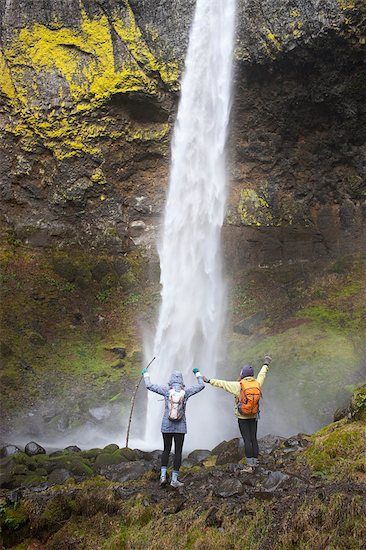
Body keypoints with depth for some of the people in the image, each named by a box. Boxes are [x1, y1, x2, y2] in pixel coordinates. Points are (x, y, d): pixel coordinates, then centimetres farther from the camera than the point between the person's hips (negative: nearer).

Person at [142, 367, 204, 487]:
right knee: (178, 452, 5)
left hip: (166, 425, 1)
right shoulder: (186, 391, -4)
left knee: (166, 450, 15)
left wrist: (146, 374, 17)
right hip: (180, 426, -1)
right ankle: (174, 479, 5)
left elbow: (149, 386, 1)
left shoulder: (166, 390, -6)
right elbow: (201, 386, 10)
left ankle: (163, 475, 8)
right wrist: (198, 373, 25)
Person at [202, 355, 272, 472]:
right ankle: (255, 463, 12)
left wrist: (209, 381, -4)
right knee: (254, 439, 8)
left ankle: (250, 465, -3)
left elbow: (223, 384, -11)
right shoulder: (257, 383, 3)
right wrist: (266, 364, 40)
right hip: (253, 416, 5)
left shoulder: (238, 385, -12)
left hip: (242, 416, -5)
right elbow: (262, 374, 22)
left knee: (247, 440, -4)